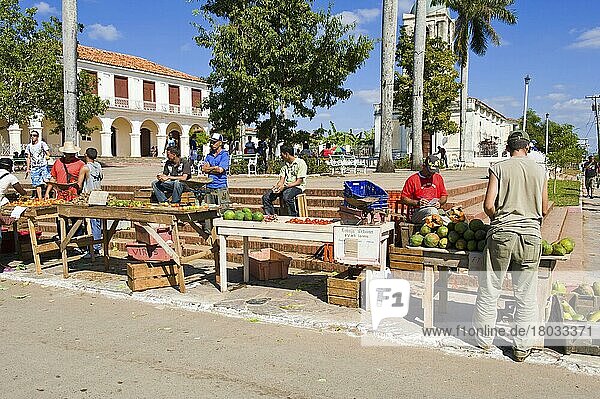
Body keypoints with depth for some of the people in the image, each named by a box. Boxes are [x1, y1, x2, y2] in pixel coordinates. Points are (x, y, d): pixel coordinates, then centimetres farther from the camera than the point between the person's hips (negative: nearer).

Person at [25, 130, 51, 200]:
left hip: (43, 166, -3)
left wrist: (47, 156, -24)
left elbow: (48, 154, 0)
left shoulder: (42, 144, 1)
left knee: (47, 180, -21)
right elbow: (28, 158, 16)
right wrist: (28, 169, 12)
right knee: (37, 184, 1)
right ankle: (40, 199, 3)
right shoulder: (29, 146, 12)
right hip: (34, 168, 3)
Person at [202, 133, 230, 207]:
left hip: (221, 187, -5)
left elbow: (220, 170, -13)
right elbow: (204, 169, 5)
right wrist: (214, 168, -4)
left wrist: (209, 168, 0)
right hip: (209, 187, 5)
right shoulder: (209, 155, 16)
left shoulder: (224, 154, -2)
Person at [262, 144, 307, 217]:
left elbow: (299, 181, -13)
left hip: (297, 187, -7)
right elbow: (282, 180, 11)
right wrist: (277, 186, -13)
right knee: (266, 197, -12)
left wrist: (285, 186, -23)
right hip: (285, 187, 7)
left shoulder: (300, 163, -7)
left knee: (286, 196, -40)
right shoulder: (285, 164, 17)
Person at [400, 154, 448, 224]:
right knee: (432, 210, -38)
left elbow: (444, 196, 25)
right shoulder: (412, 179, 3)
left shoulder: (438, 178, 18)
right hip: (417, 212, -4)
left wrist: (439, 203, 1)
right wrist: (417, 202, -13)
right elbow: (403, 199, 2)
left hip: (435, 209, 4)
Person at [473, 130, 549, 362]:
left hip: (502, 234, -2)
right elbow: (544, 209, 12)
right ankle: (522, 347, 18)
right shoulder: (539, 171, 8)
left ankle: (484, 339, 22)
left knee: (490, 290, 11)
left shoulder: (499, 168, 0)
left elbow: (488, 205, -7)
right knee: (526, 295, 10)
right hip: (531, 235, 2)